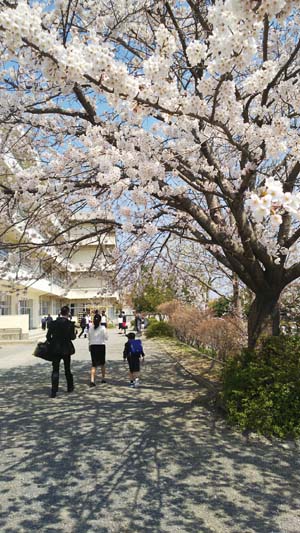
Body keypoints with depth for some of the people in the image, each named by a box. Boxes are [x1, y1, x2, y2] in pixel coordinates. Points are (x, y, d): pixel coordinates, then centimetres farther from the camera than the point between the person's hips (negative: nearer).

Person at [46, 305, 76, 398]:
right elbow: (72, 337, -11)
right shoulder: (70, 324, -9)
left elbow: (48, 336, -4)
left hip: (55, 349, 0)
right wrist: (75, 334, 10)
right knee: (67, 369, 17)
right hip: (66, 349, 0)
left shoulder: (53, 323, -4)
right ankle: (70, 387, 31)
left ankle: (54, 391, -7)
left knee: (55, 370, 2)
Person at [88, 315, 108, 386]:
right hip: (101, 346, -2)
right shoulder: (103, 328, -11)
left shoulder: (90, 328, -2)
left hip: (93, 346, 2)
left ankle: (92, 380, -12)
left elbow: (89, 338, 7)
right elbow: (106, 338, -5)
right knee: (102, 363, 17)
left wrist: (89, 346, 19)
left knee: (94, 364, 4)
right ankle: (103, 378, 29)